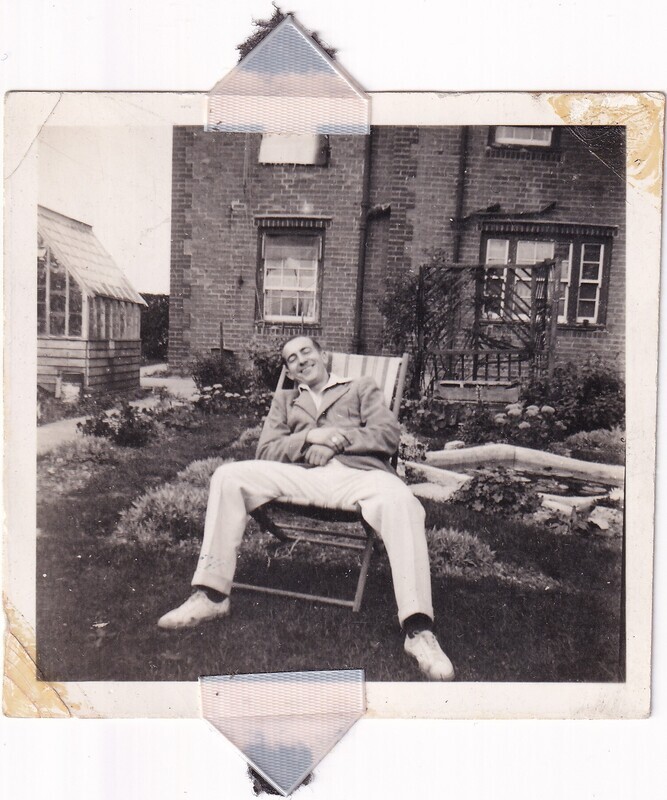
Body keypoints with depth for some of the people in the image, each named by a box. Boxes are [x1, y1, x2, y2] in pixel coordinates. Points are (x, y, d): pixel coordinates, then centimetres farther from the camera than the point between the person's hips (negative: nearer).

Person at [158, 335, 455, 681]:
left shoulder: (361, 387, 26)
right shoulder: (284, 400, 32)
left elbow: (389, 434, 8)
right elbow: (265, 451, 15)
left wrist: (336, 440, -4)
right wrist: (310, 437, -3)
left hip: (356, 474, -2)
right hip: (301, 477, 3)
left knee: (400, 500, -37)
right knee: (229, 475, -19)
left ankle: (418, 629, -38)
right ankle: (211, 594, -15)